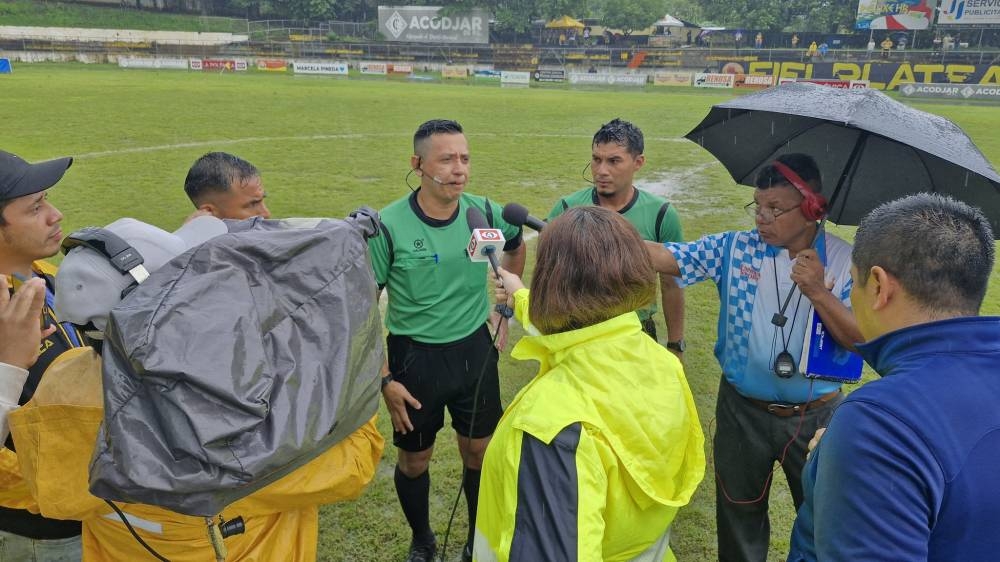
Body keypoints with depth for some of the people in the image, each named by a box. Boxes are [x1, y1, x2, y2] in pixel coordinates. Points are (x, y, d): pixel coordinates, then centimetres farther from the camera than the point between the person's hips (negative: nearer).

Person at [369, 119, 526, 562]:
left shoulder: (485, 213, -8)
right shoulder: (388, 227, -18)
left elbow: (517, 247, 16)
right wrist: (384, 378, -12)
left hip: (475, 351, 3)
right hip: (415, 357, -2)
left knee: (479, 452, 15)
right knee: (414, 459, 13)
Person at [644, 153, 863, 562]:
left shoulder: (844, 260, -9)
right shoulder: (734, 248, -7)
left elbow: (861, 340, -12)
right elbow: (662, 256, -16)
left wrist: (818, 292, -25)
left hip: (815, 415, -1)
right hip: (742, 410, 1)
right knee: (738, 513, 18)